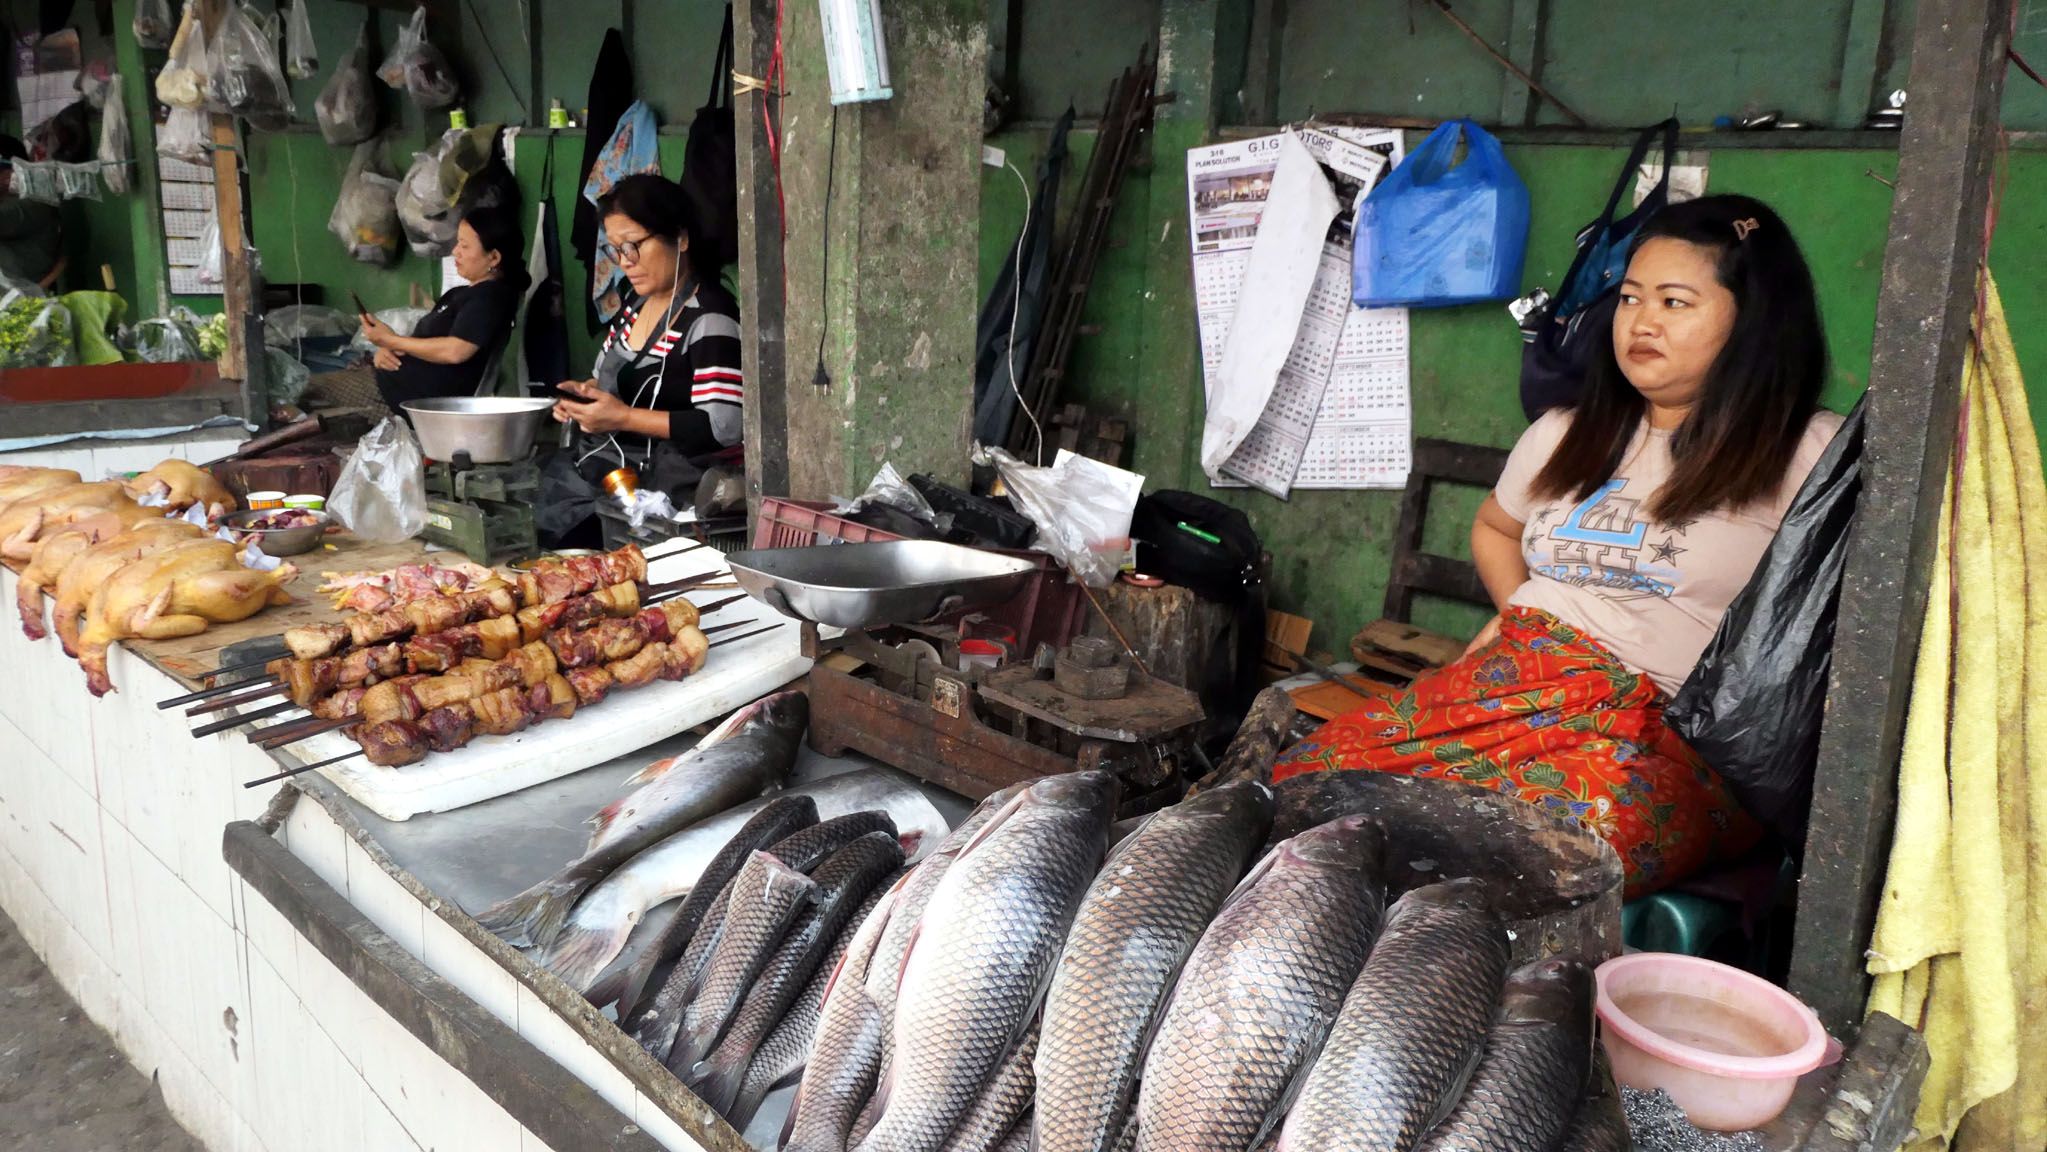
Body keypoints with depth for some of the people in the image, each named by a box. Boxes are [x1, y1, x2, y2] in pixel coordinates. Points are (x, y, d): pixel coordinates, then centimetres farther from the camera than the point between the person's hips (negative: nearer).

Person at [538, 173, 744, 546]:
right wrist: (584, 393, 4)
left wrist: (623, 417, -20)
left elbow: (724, 425, -22)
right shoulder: (637, 299, 13)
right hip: (600, 466, 8)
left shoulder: (709, 316, -14)